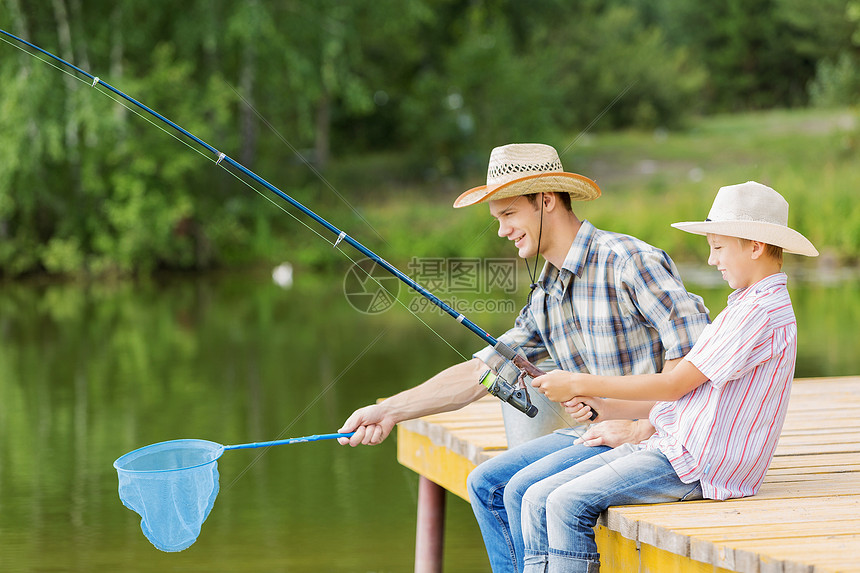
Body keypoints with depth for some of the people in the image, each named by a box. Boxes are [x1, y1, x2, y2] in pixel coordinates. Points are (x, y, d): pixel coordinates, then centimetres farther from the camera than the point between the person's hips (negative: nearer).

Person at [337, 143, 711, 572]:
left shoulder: (628, 262, -15)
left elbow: (696, 351, -22)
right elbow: (482, 370, 13)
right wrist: (390, 411, 6)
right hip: (595, 434, 9)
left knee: (527, 489, -21)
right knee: (487, 484, 5)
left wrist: (642, 428, -22)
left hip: (655, 437, -9)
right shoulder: (546, 296, 13)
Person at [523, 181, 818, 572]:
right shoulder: (746, 305, 21)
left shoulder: (766, 312, -13)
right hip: (667, 446, 10)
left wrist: (580, 385, -9)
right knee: (538, 499, -2)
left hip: (700, 466, -10)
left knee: (569, 504, -24)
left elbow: (675, 385, -15)